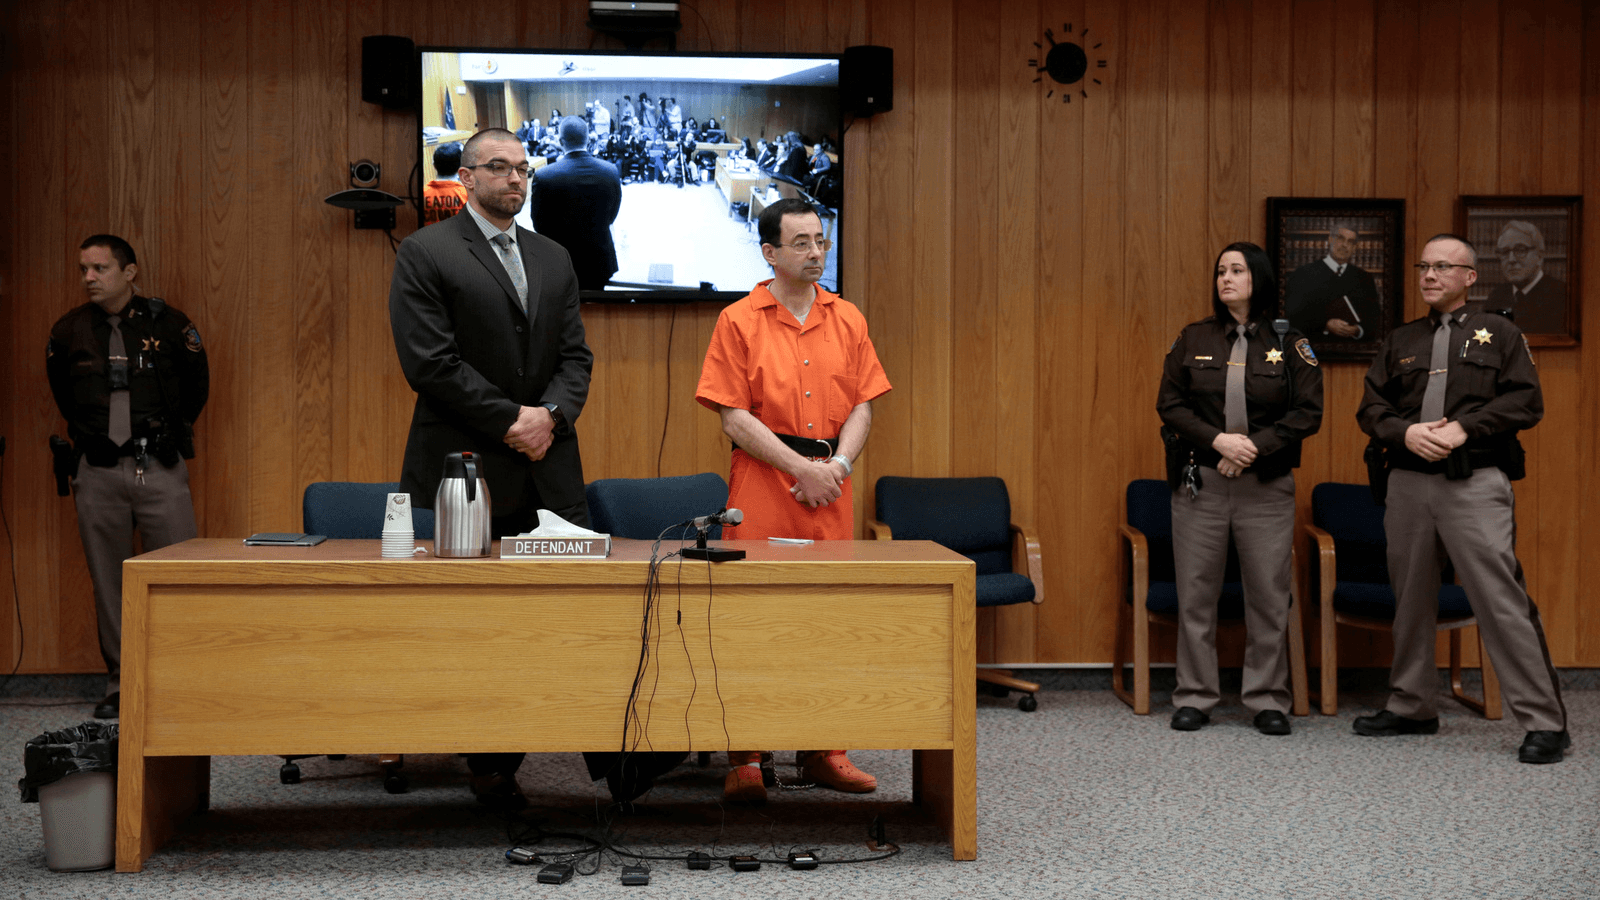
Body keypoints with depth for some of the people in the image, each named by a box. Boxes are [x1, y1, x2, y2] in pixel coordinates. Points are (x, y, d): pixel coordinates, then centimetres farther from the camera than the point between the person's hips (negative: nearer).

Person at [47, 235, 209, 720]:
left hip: (161, 470, -2)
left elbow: (197, 387, 13)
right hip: (98, 474, 2)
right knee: (109, 583, 6)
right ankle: (120, 685, 15)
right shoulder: (68, 331, 5)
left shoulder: (170, 325, -1)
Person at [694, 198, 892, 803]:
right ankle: (744, 758, 2)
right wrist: (801, 468, -10)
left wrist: (838, 464, -7)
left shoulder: (847, 320, 13)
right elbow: (735, 416, -5)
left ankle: (823, 752, 13)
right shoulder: (739, 321, 0)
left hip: (830, 487, 4)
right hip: (763, 482, -3)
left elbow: (863, 406, 10)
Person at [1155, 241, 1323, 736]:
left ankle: (1268, 700, 14)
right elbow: (1170, 403, 2)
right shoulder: (1194, 339, 7)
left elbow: (1308, 413, -2)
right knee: (1196, 593, 4)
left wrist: (1255, 447, -13)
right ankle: (1195, 698, 14)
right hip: (1200, 484, 1)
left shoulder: (1290, 343, 2)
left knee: (1269, 596, 2)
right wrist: (1217, 440, -12)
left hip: (1266, 486, -1)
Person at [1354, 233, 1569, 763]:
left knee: (1502, 600, -11)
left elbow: (1526, 402, -1)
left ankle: (1543, 722, -6)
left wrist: (1464, 427, -13)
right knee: (1410, 600, 10)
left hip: (1475, 484, -4)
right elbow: (1371, 408, 12)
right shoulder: (1401, 342, 18)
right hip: (1409, 482, 5)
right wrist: (1405, 432, -8)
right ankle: (1411, 708, 23)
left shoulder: (1499, 333, 8)